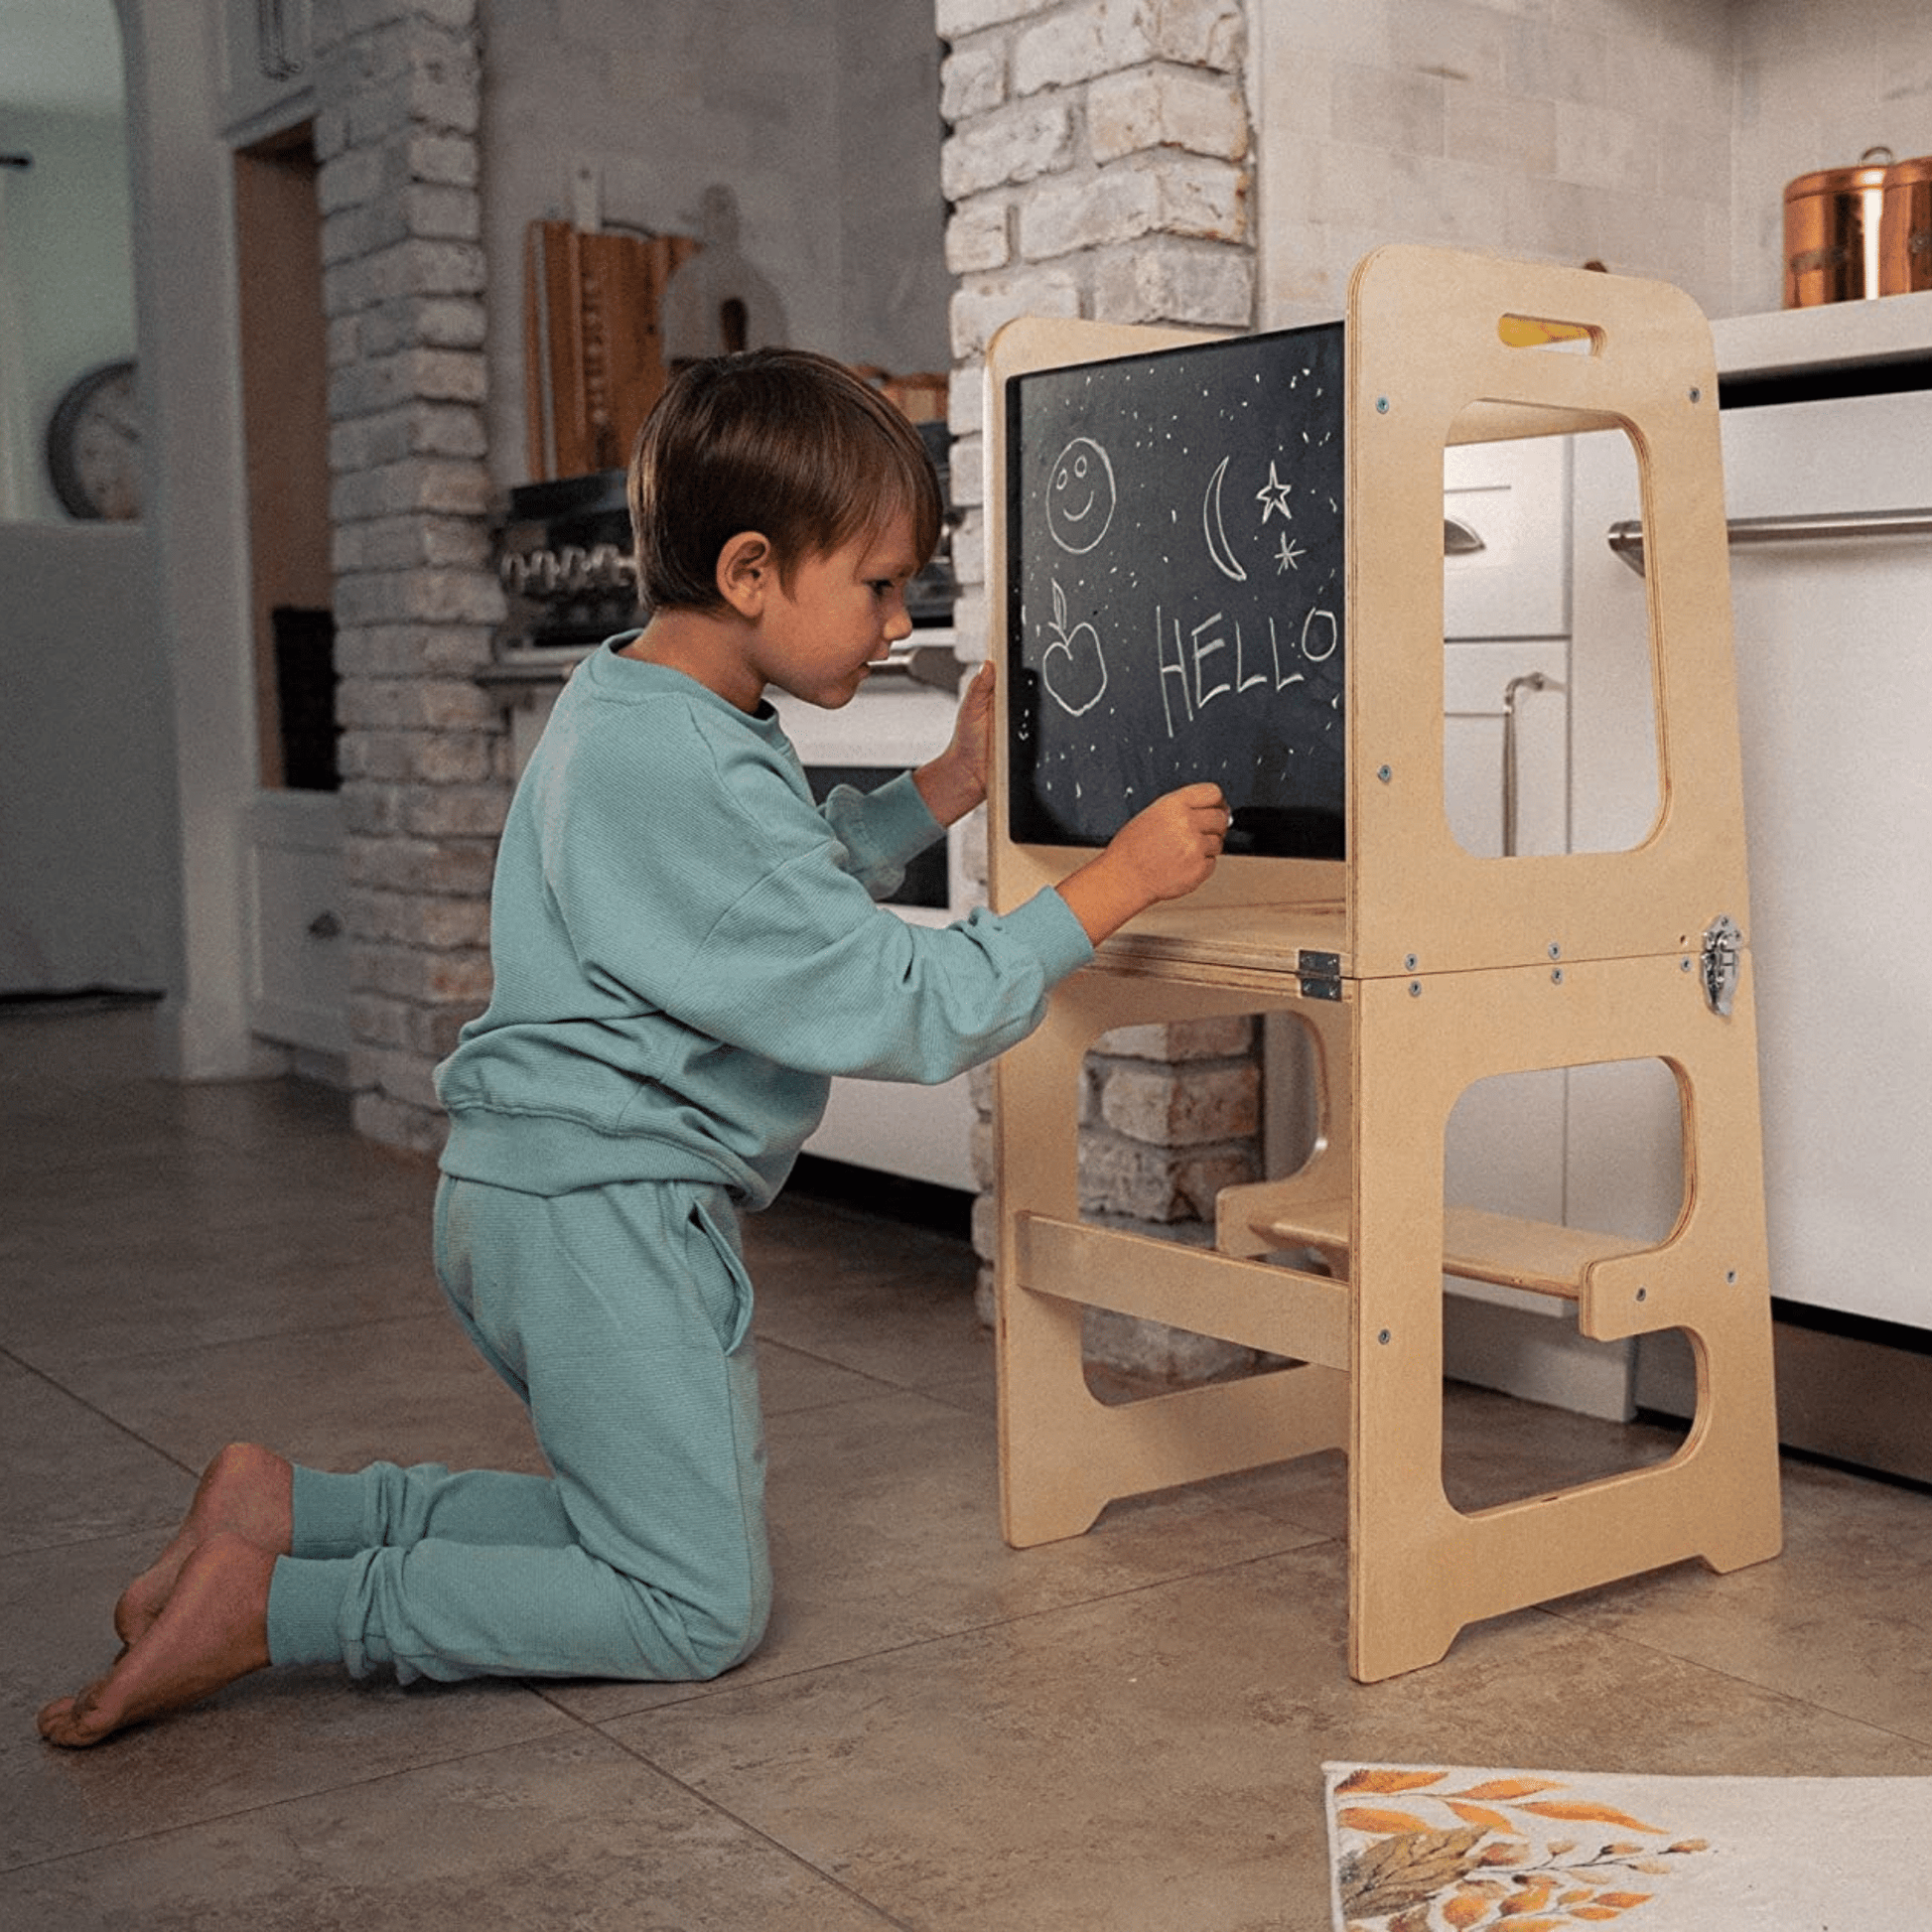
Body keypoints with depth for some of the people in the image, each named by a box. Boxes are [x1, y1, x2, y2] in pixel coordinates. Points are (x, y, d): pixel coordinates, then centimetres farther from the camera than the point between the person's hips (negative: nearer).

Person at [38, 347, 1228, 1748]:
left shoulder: (632, 704, 9)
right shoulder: (692, 773, -23)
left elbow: (778, 895, 23)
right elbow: (896, 1010, -23)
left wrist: (939, 792, 13)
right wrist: (1112, 885, -17)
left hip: (541, 1194, 10)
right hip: (606, 1207, -10)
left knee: (641, 1522, 19)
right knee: (703, 1610, -2)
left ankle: (293, 1509, 14)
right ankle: (272, 1610, -4)